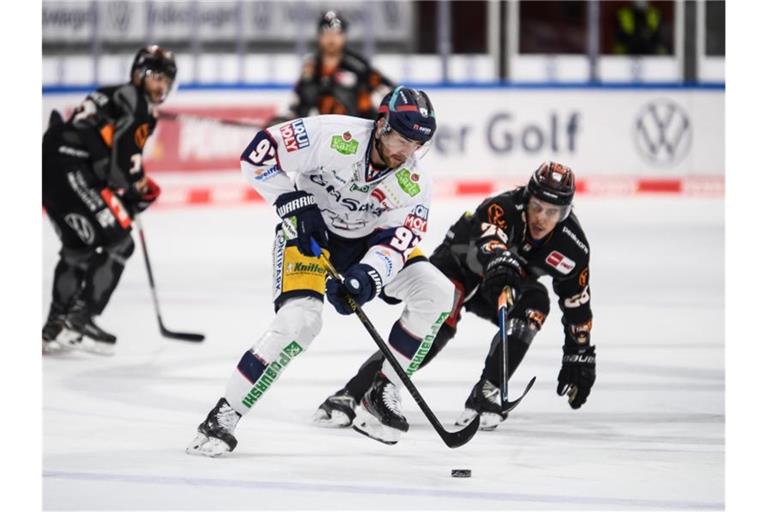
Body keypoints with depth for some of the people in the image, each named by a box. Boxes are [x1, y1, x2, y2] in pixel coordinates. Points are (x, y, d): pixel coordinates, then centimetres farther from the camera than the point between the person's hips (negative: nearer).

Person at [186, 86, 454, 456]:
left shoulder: (413, 184, -14)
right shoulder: (333, 136, -27)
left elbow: (396, 240, -21)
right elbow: (258, 154, -23)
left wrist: (368, 275, -39)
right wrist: (293, 202, -27)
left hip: (364, 239, 5)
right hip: (309, 231, -5)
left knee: (436, 293, -10)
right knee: (301, 318, -28)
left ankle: (382, 394, 0)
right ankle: (223, 416, -20)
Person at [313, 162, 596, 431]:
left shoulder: (571, 245, -20)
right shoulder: (501, 208, -34)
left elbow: (577, 304, -7)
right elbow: (490, 240, -56)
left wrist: (580, 356, -5)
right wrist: (500, 262, -78)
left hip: (499, 286, 5)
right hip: (458, 264, -5)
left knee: (536, 302, -27)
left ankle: (485, 394, -21)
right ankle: (348, 396, -34)